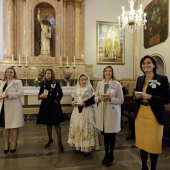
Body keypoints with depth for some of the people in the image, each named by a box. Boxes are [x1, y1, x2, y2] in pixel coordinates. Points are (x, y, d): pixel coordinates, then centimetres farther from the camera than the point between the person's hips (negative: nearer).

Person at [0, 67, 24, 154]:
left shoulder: (18, 82, 2)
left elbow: (20, 92, -10)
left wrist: (8, 95, -19)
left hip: (13, 107, -4)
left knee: (14, 125, 1)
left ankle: (14, 144, 15)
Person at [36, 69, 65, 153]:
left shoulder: (56, 83, -4)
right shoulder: (43, 83, 4)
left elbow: (60, 94, 2)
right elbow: (40, 93, 8)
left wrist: (57, 100, -5)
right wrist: (41, 96, -13)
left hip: (54, 105, -3)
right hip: (45, 105, 4)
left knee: (57, 123, -3)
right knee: (48, 123, 14)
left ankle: (60, 142, 5)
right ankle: (50, 139, 32)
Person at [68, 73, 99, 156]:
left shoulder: (90, 89, -6)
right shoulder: (76, 89, 10)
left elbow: (93, 100, -11)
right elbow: (74, 98, 14)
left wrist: (84, 103, -20)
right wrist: (73, 102, -7)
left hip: (87, 111, -5)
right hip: (77, 111, 5)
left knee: (86, 128, -1)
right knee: (76, 127, 10)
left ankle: (87, 147, 12)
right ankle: (78, 145, 26)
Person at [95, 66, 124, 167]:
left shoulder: (117, 84, -6)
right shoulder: (100, 83, 5)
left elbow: (121, 100, -7)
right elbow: (95, 97, 9)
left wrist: (110, 98, -20)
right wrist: (99, 98, -13)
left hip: (113, 112, -3)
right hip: (102, 112, 3)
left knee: (111, 135, 9)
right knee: (105, 134, 15)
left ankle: (111, 156, 30)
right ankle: (106, 154, 35)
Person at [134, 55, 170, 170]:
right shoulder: (140, 79, 9)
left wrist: (150, 97, -21)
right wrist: (137, 96, -7)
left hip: (155, 116, -4)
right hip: (140, 115, 5)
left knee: (153, 143, 5)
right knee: (141, 142, 13)